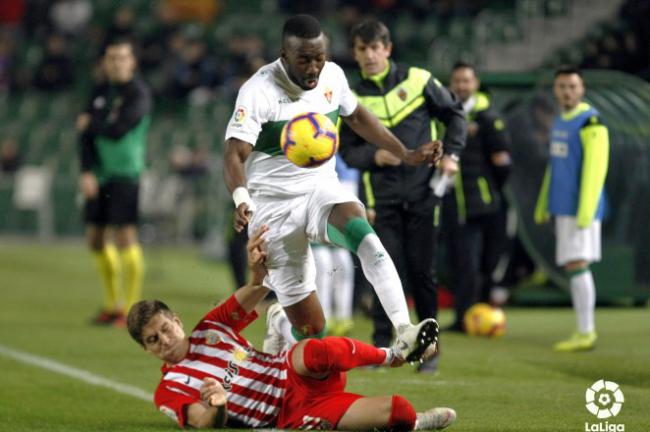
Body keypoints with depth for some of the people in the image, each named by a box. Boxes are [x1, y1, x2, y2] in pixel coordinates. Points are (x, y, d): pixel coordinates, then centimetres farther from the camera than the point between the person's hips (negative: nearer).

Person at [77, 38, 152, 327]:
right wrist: (87, 172, -6)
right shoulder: (100, 93, 12)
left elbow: (118, 130, -19)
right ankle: (112, 305, 25)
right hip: (99, 174, 7)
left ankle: (132, 309, -9)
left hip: (126, 173, -7)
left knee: (125, 235, -13)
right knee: (96, 238, 10)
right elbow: (86, 136, 6)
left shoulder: (138, 94, -7)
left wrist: (90, 124, -1)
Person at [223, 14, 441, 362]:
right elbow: (234, 154, -24)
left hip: (322, 190, 3)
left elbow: (355, 115, 20)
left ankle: (404, 332, -46)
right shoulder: (259, 90, -17)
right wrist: (240, 199, -43)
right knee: (309, 329, -4)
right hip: (275, 206, -3)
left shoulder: (332, 75, 0)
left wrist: (405, 154, 17)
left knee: (362, 233, -34)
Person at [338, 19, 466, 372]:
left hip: (422, 193, -1)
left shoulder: (418, 80, 1)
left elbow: (454, 115, 11)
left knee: (421, 270, 2)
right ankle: (381, 346, 2)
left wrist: (450, 154, -1)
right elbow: (348, 150, 6)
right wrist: (374, 156, -14)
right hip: (383, 197, 1)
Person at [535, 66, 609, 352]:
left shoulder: (590, 122, -12)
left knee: (576, 264, -13)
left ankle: (585, 334, -13)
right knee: (573, 266, 9)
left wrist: (585, 211, -22)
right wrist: (543, 206, 23)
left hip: (581, 208, -9)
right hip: (564, 207, 9)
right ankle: (586, 329, 14)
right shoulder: (561, 121, 16)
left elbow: (595, 168, -18)